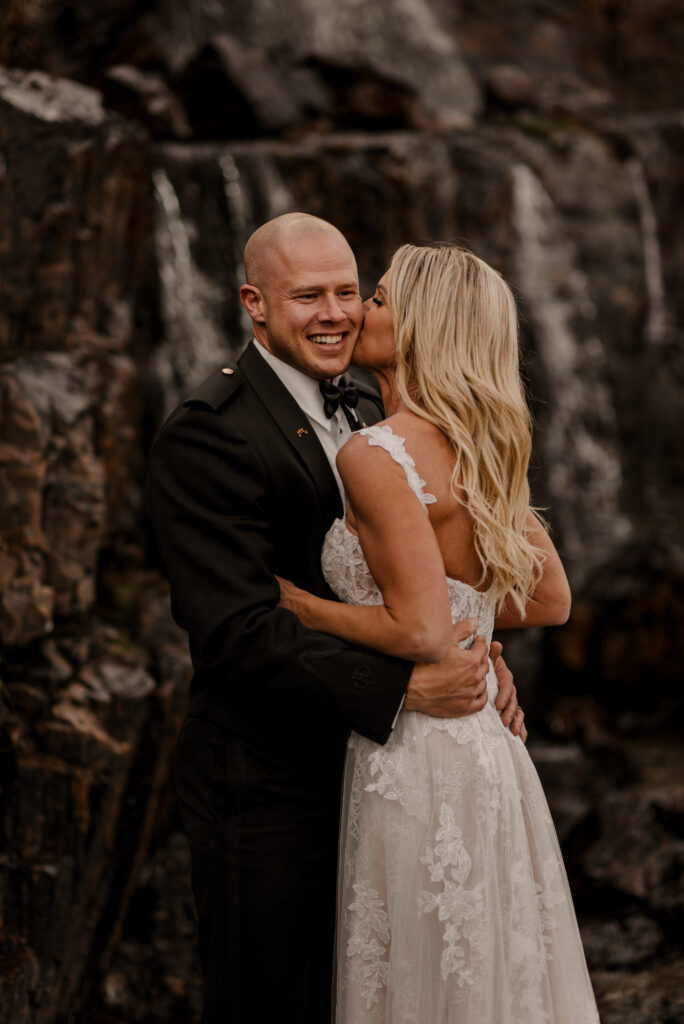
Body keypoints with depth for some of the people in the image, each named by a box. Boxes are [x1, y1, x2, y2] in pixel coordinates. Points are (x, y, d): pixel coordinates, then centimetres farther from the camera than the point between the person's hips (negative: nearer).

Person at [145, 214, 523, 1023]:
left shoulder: (365, 409, 8)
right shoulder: (206, 436, -19)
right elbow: (240, 632, -26)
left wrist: (475, 655, -4)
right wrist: (406, 686, -28)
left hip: (363, 767, 8)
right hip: (265, 789, -8)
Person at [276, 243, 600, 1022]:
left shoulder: (376, 455, -16)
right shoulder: (482, 448, 9)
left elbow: (420, 631, -22)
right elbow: (551, 600, 14)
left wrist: (297, 603, -11)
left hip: (417, 762, -8)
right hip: (487, 751, 8)